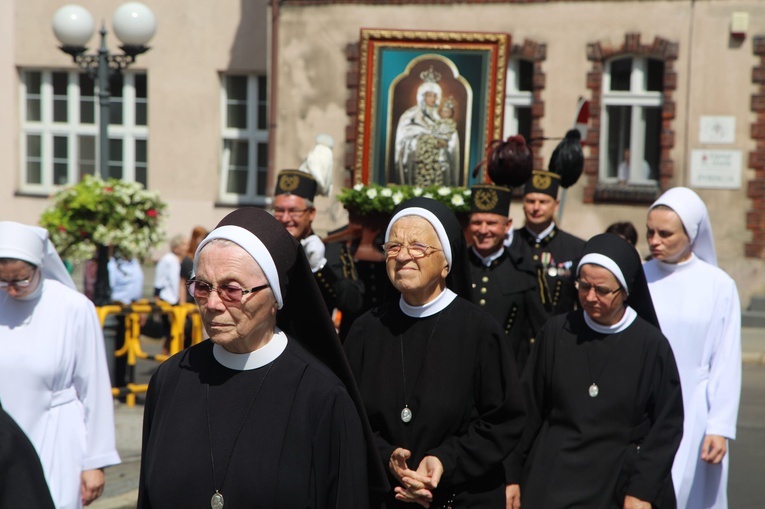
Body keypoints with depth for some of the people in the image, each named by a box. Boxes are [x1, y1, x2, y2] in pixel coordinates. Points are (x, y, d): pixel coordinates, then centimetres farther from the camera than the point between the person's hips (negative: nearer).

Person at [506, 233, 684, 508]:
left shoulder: (652, 345, -4)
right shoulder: (556, 332, 1)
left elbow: (667, 425, -2)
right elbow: (527, 410, 6)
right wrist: (512, 474, 5)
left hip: (619, 484, -1)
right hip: (553, 483, 1)